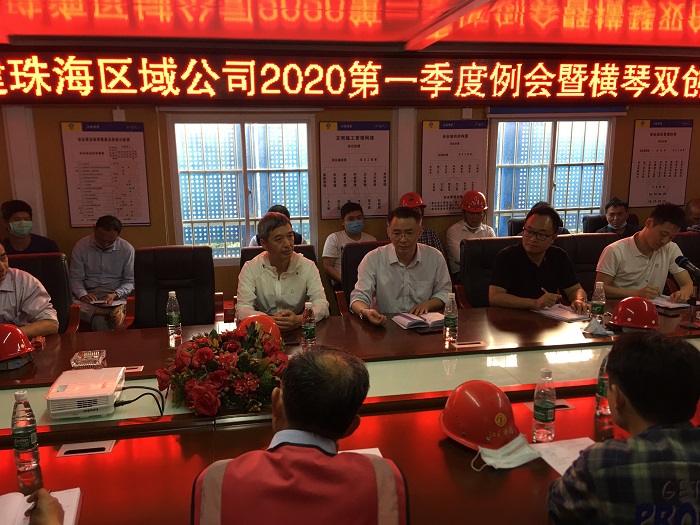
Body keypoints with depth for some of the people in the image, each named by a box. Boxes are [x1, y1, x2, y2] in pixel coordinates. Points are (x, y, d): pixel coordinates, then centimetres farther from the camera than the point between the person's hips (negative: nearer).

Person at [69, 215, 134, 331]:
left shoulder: (127, 249, 0)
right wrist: (83, 295, -16)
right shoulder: (81, 246, 3)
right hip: (88, 293, 2)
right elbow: (75, 278, 5)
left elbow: (130, 281, 4)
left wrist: (115, 295, -15)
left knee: (98, 320, -33)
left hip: (115, 296, -2)